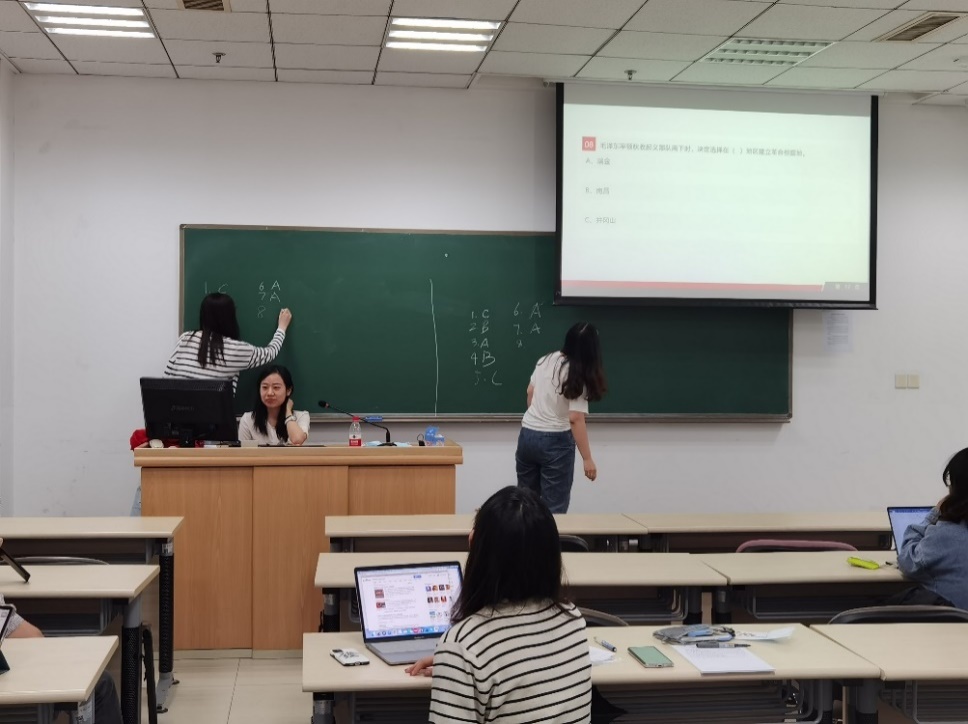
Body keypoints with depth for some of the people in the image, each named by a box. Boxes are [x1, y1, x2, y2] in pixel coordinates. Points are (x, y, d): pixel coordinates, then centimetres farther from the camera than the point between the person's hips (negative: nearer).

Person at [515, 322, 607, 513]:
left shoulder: (546, 360, 2)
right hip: (555, 442, -6)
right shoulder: (579, 377, -15)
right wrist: (587, 459, -17)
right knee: (554, 508, 4)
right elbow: (575, 419, -20)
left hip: (527, 435, 6)